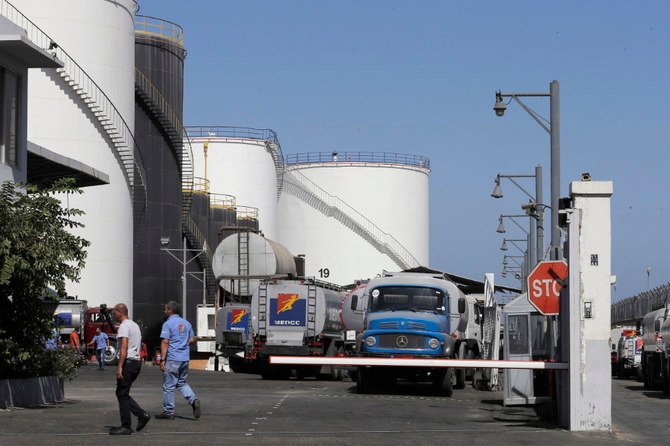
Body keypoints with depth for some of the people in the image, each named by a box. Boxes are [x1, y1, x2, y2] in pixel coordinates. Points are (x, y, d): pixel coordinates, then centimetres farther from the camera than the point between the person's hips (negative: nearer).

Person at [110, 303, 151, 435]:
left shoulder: (124, 326, -11)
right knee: (122, 393, 15)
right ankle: (142, 415, 6)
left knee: (122, 394, -4)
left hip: (128, 362, -10)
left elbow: (124, 347, -21)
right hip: (137, 362, 10)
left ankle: (126, 427, -3)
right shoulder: (135, 325, 20)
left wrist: (119, 367, -25)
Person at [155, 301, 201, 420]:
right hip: (185, 358, 7)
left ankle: (168, 412, 8)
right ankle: (193, 400, -5)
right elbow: (192, 339, 18)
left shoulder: (168, 324, -10)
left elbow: (165, 342, -16)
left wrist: (162, 360, -16)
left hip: (172, 359, -7)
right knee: (182, 383, 18)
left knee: (168, 386, 3)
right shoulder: (186, 323, 10)